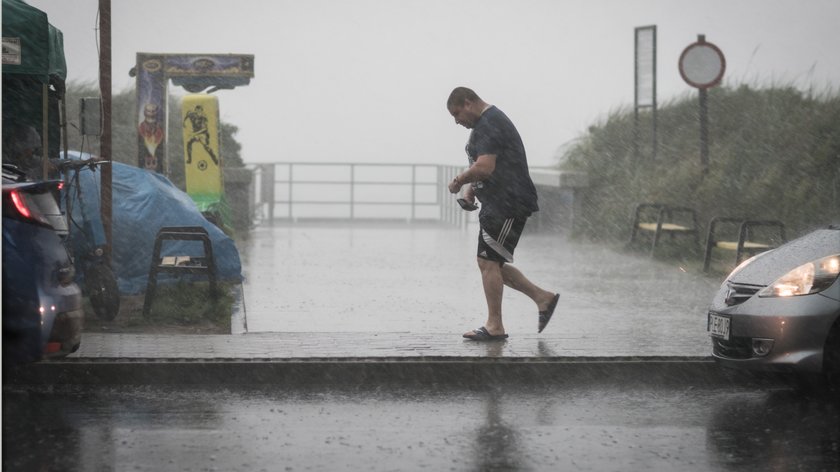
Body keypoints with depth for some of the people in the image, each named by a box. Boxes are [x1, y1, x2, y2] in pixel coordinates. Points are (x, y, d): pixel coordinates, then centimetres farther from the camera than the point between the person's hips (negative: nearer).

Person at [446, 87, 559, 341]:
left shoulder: (487, 126, -15)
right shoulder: (492, 121, 21)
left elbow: (484, 167, -26)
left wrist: (458, 181, -10)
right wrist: (471, 187, 15)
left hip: (508, 204, -11)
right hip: (498, 204, 11)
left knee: (488, 262, -9)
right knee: (491, 263, 13)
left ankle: (494, 326, -4)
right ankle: (542, 297, 17)